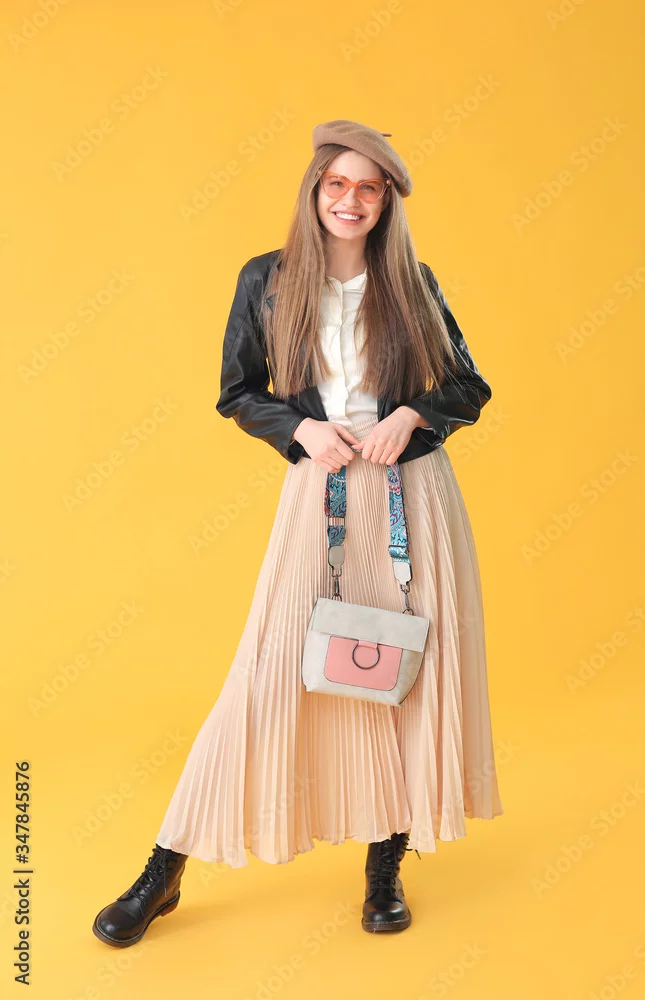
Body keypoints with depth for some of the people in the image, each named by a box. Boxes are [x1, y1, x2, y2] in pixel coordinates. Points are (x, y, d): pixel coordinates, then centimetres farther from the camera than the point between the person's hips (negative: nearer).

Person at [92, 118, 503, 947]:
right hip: (318, 489, -1)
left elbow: (469, 387, 10)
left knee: (411, 671, 5)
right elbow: (237, 395, 6)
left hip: (413, 494, 2)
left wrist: (409, 415, -10)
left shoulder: (411, 282, 7)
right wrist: (303, 428, -12)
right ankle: (164, 873, 13)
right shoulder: (267, 280, 4)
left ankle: (387, 864, 26)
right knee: (270, 670, -2)